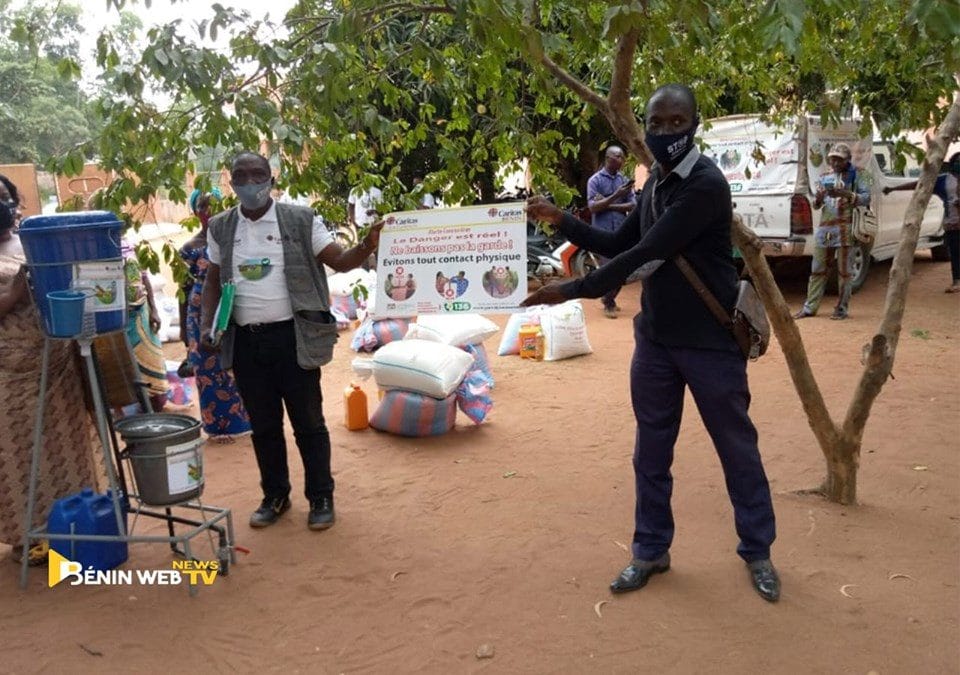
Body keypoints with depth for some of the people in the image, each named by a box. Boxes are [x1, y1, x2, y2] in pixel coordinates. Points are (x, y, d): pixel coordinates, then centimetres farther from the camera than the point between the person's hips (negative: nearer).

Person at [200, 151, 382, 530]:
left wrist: (367, 247, -26)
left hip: (292, 337, -3)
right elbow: (212, 282, 15)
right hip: (245, 341, 3)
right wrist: (205, 326, 3)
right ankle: (275, 496, 29)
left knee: (308, 421, 5)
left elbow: (339, 261, -5)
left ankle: (321, 498, 19)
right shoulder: (221, 228, 8)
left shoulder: (300, 221, -2)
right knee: (263, 424, 13)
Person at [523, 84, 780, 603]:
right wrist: (561, 220, 1)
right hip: (655, 338, 7)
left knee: (737, 449, 9)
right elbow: (619, 245, 14)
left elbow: (643, 255, -26)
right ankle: (650, 551, 28)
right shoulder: (654, 183, 7)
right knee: (650, 452, 13)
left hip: (710, 342, -7)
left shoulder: (705, 185, -20)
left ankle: (757, 554, 27)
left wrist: (572, 290, -22)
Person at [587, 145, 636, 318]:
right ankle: (609, 304, 9)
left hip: (622, 232, 4)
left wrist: (608, 205, -9)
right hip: (603, 232, -4)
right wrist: (616, 196, -19)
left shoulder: (624, 180, 10)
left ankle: (609, 297, 28)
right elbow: (593, 207, -10)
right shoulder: (595, 180, -2)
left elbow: (632, 206, 2)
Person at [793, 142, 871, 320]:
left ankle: (842, 309, 5)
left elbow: (866, 197, -5)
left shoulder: (854, 176, 4)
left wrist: (845, 194, -19)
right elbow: (816, 205, 17)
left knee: (843, 270, -1)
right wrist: (818, 198, -7)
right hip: (824, 227, 4)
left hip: (844, 228, -4)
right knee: (817, 269, 7)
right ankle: (809, 307, 12)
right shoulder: (825, 178, 15)